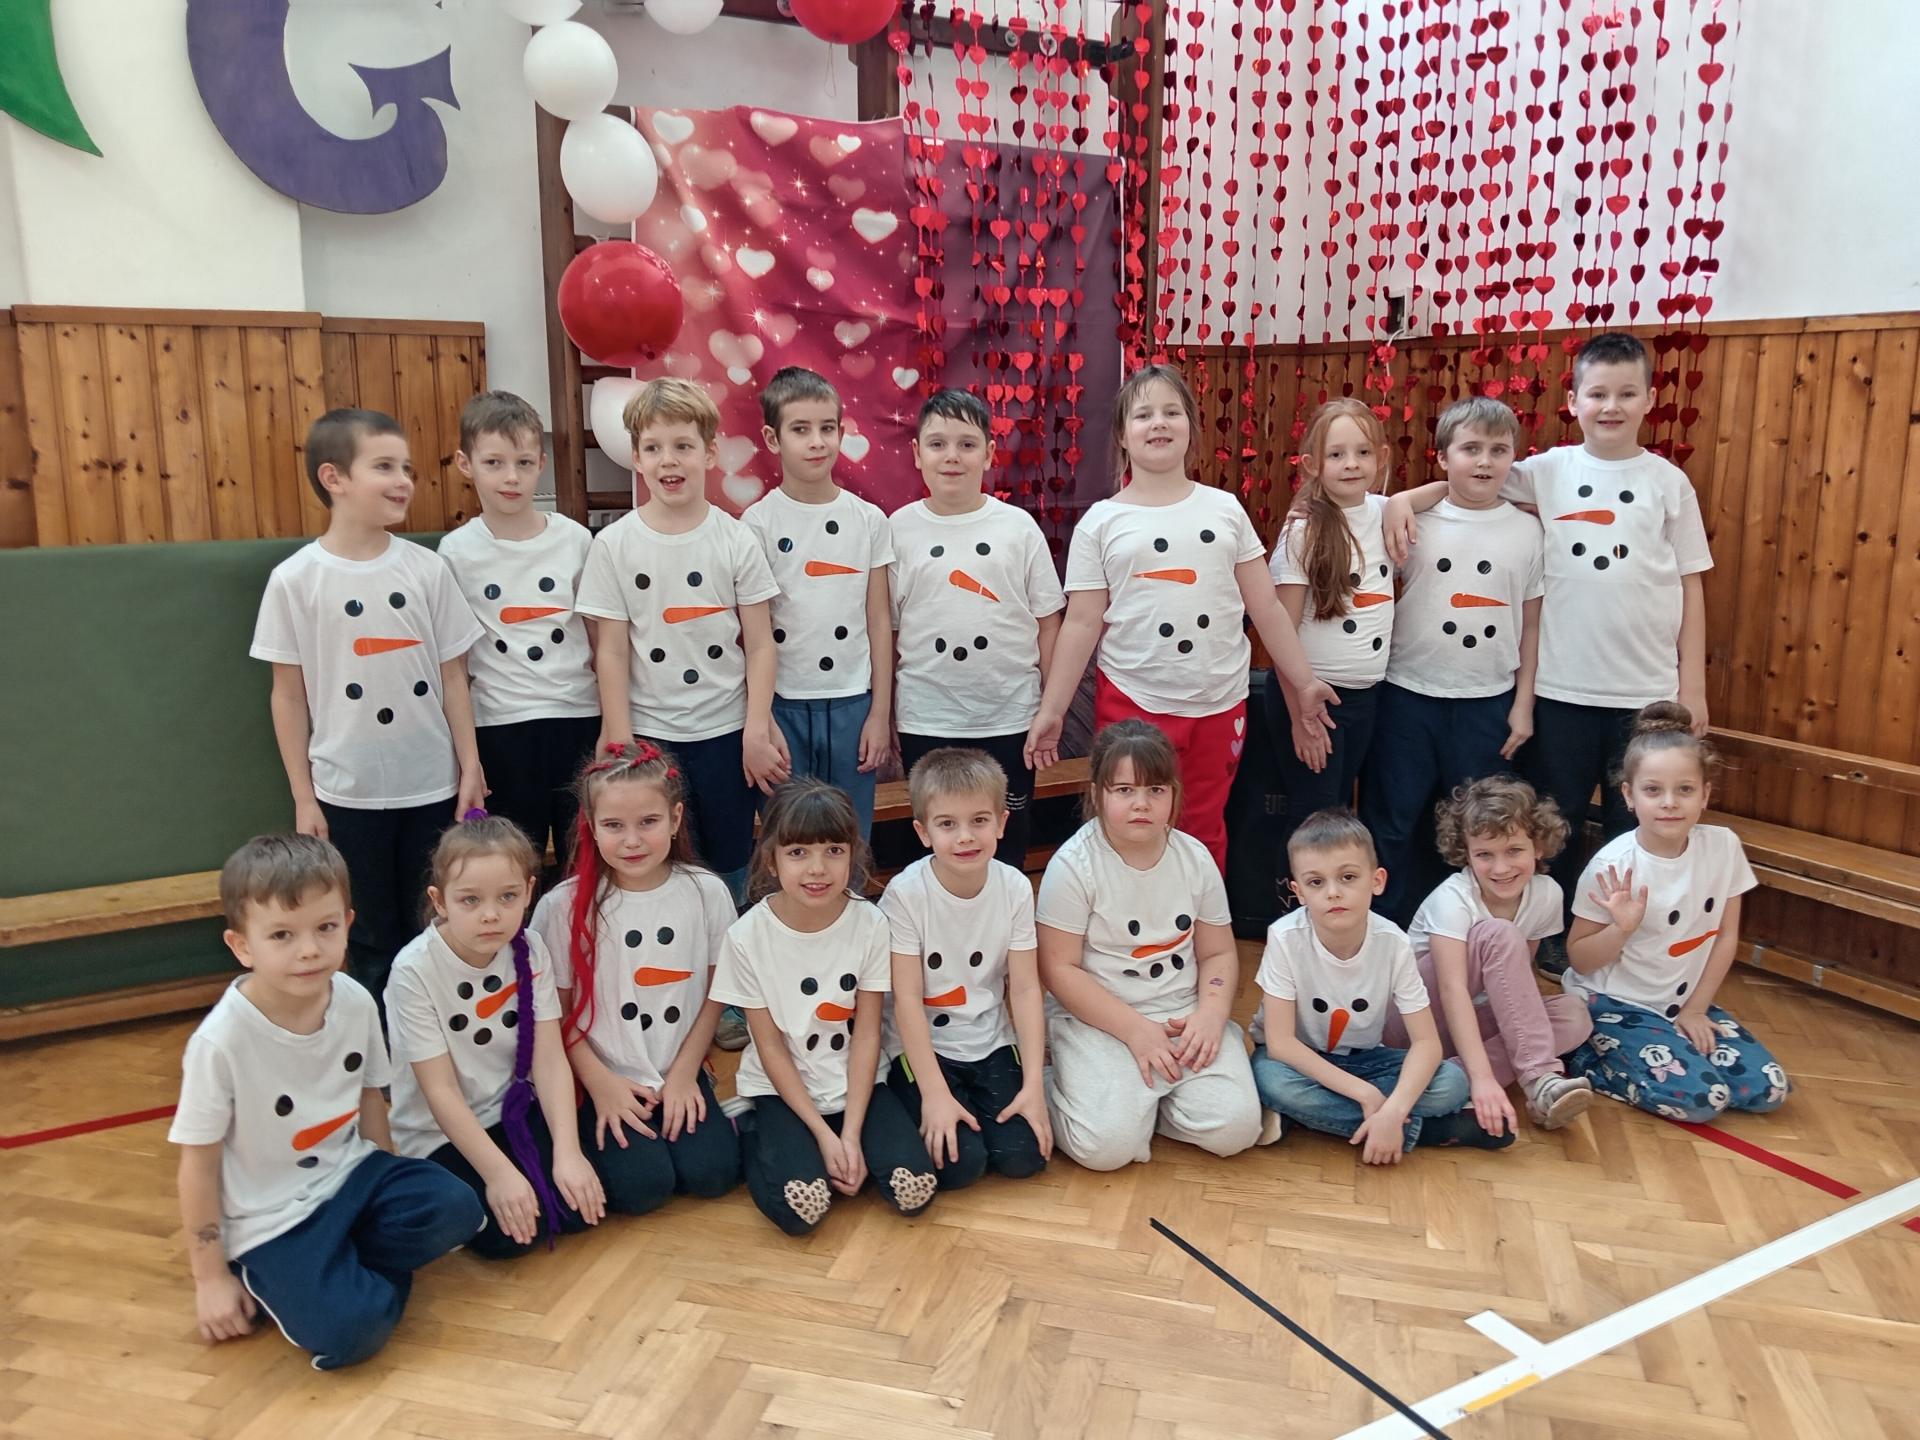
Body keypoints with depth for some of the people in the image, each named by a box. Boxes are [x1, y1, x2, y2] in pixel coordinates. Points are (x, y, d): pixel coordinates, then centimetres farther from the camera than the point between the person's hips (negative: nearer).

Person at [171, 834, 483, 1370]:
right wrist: (211, 1278, -7)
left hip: (351, 1172, 5)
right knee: (347, 1331, -24)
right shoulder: (222, 1040, -22)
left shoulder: (355, 1001, -9)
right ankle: (274, 1281, 5)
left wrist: (392, 1191, 13)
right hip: (272, 1220, -5)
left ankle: (346, 1266, 1)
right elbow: (199, 1164, -12)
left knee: (457, 1210, -19)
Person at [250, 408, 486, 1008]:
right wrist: (303, 798, -2)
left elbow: (452, 677, 2)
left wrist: (470, 767, 1)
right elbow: (289, 696, -2)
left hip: (432, 785, 2)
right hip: (348, 793, -1)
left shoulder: (428, 569, -2)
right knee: (372, 940, 12)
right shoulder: (295, 579, -7)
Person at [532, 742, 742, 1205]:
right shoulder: (564, 906, -11)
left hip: (682, 1075, 2)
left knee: (713, 1173, -15)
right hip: (607, 1081, -1)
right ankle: (597, 1133, 11)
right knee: (644, 1185, -18)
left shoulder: (706, 892, -5)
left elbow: (715, 994, 3)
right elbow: (557, 1012, -3)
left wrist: (684, 1073, -3)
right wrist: (600, 1083, -10)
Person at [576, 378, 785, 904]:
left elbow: (759, 644, -1)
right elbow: (611, 653, -2)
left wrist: (757, 732, -5)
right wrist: (620, 747, -5)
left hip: (726, 732, 0)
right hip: (649, 735, 0)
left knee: (730, 870, 10)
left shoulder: (735, 539, -2)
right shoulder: (614, 545, -3)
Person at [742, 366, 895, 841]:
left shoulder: (869, 519, 2)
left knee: (851, 841, 9)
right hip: (783, 703, -1)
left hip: (851, 702, 2)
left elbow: (878, 620, 4)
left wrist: (880, 713, 1)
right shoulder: (758, 522, -3)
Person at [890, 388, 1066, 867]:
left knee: (1007, 848, 13)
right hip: (926, 722, 0)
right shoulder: (900, 528, -1)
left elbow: (1048, 622, 3)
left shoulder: (1018, 527, -2)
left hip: (1010, 718, 0)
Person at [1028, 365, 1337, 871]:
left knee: (1205, 834, 13)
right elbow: (1081, 624, -2)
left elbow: (1265, 606, 7)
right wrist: (1051, 710, -5)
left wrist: (1304, 682, 8)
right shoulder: (1101, 522, -2)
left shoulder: (1225, 508, 4)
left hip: (1218, 704, 2)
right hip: (1131, 703, -2)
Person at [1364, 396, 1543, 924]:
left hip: (1488, 702, 1)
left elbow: (1531, 625, 6)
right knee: (1391, 822, 7)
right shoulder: (1414, 521, -2)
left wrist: (1523, 703, 4)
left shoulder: (1526, 529, 2)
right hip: (1409, 696, -1)